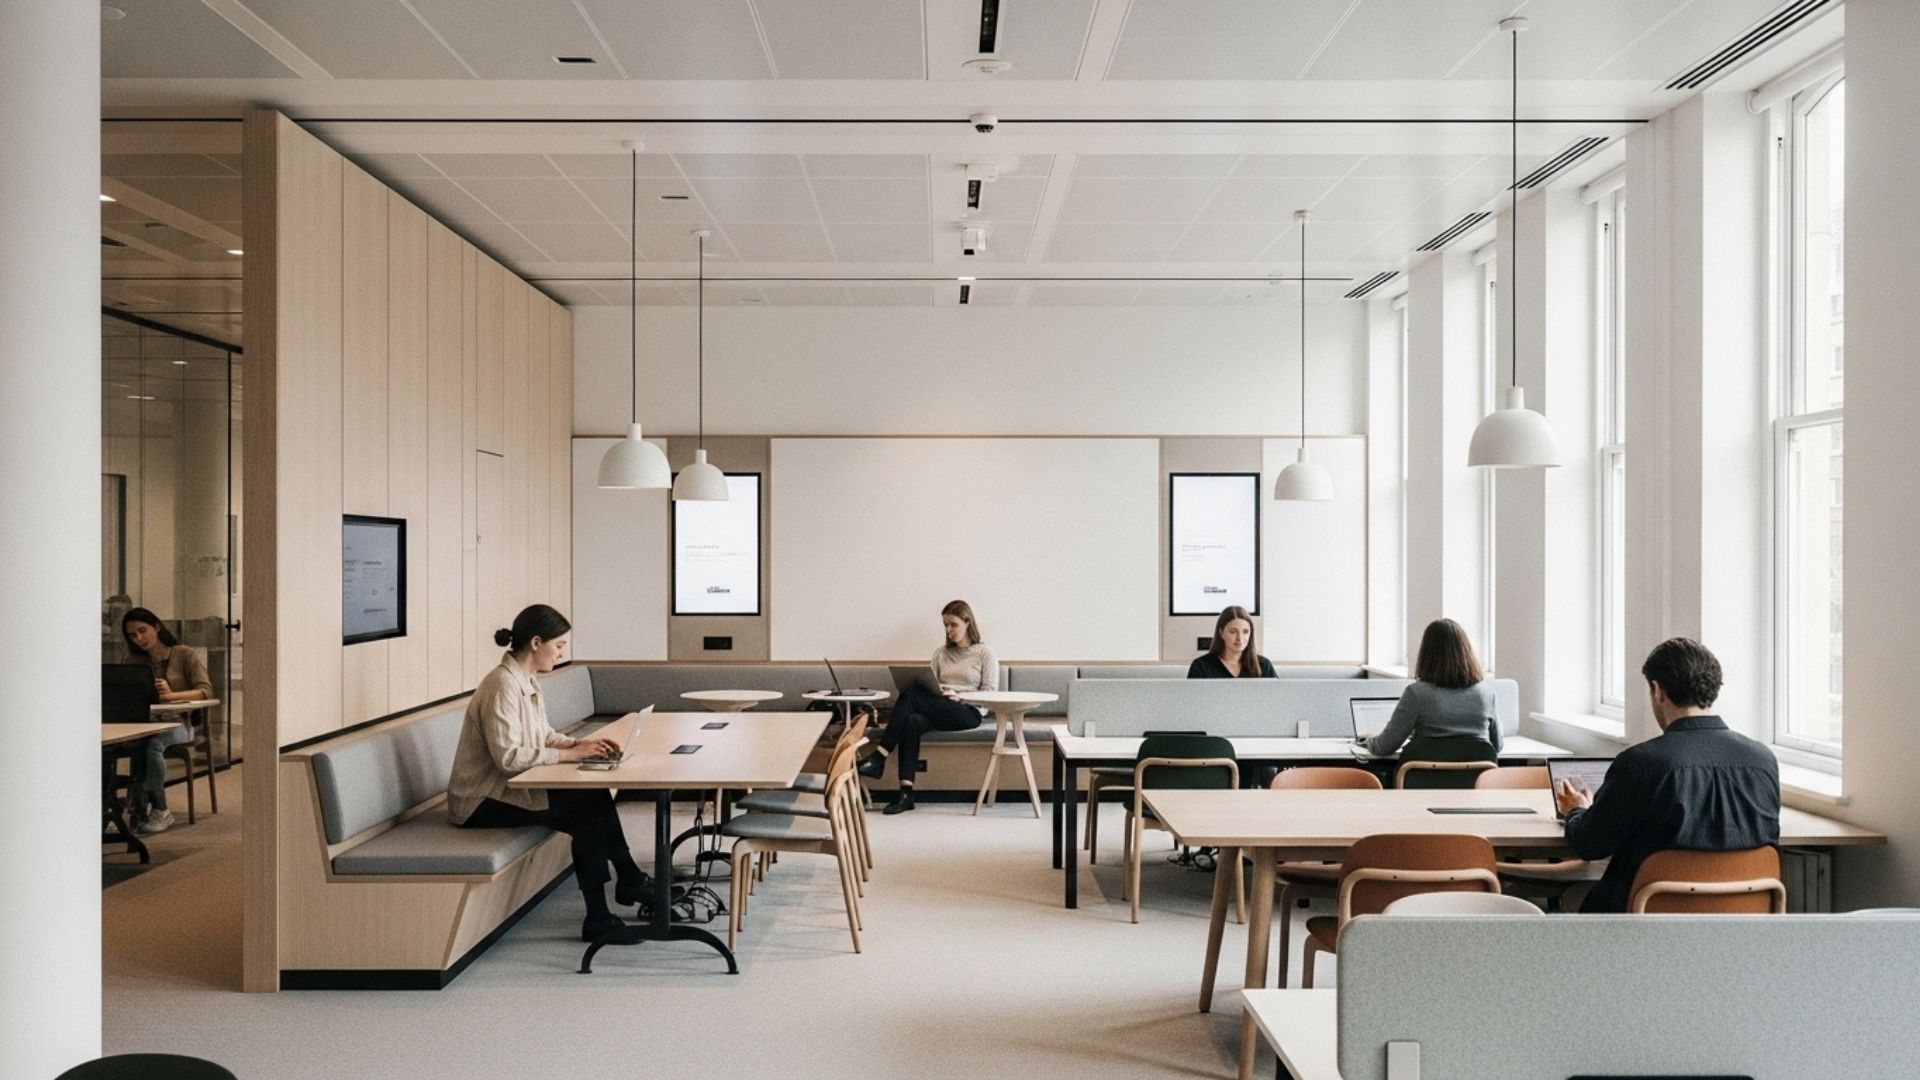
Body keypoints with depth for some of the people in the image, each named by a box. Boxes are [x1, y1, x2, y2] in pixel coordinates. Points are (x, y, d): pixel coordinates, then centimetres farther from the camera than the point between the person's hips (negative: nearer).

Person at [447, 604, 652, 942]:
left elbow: (543, 736, 17)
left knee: (596, 796, -7)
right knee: (588, 809, -17)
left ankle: (629, 881, 2)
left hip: (508, 788, 9)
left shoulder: (526, 682, 7)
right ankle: (629, 882, -3)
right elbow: (507, 756, -28)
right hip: (481, 802, -9)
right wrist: (570, 754, -23)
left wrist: (580, 743, -1)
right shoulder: (503, 686, -22)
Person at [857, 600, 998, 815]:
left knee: (911, 695, -29)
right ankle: (906, 792, -36)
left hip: (969, 712, -4)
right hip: (938, 711, 5)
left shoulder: (985, 653, 7)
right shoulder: (940, 653, 22)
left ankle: (880, 757, -30)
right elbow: (930, 687, 15)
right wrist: (935, 691, -9)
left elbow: (991, 694, 0)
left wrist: (959, 696, -14)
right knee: (911, 721, -34)